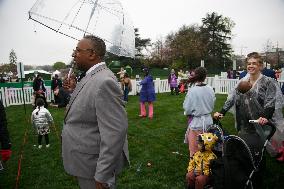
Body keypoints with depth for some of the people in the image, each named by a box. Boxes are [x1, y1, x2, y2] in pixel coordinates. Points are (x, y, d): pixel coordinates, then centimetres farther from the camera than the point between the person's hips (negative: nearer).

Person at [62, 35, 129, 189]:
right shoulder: (90, 77, 6)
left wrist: (102, 176, -24)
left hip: (95, 166, -9)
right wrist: (71, 89, 2)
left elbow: (115, 131, -29)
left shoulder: (105, 82, -26)